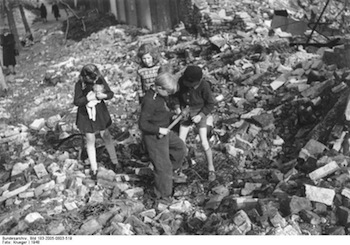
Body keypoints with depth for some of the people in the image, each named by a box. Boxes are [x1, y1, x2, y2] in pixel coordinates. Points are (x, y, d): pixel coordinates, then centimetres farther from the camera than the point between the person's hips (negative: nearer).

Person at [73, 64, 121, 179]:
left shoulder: (100, 79, -13)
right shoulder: (80, 84, -18)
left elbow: (111, 93, -8)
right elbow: (76, 102, -17)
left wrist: (103, 95, -30)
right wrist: (88, 98, -33)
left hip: (100, 112, 2)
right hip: (86, 114, -1)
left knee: (106, 135, 12)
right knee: (90, 140, 8)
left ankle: (115, 161, 30)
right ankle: (94, 168, 22)